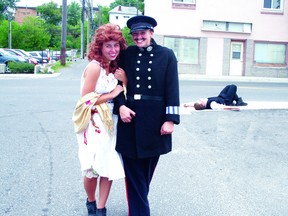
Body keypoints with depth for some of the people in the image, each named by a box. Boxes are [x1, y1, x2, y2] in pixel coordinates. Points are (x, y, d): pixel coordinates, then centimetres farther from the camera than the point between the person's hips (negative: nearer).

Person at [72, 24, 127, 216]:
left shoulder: (114, 67, 8)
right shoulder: (95, 67, -15)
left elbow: (122, 93, 11)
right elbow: (86, 100, -15)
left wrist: (124, 79, -9)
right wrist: (112, 94, -11)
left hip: (111, 122, 7)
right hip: (94, 123, -7)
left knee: (110, 167, 5)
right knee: (93, 169, 2)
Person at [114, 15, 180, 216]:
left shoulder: (166, 55, -1)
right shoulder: (126, 55, 4)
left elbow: (172, 89, -4)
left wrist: (171, 119, -9)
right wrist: (121, 106, -11)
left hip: (155, 121, 0)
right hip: (130, 119, 1)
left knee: (147, 170, 15)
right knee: (133, 172, 3)